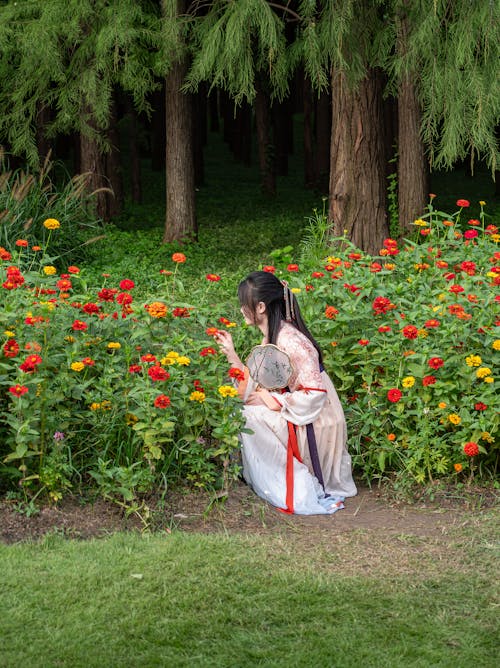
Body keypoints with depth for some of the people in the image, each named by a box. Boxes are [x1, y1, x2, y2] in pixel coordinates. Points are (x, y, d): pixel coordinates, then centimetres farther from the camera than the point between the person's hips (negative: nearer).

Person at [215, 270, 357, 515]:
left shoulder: (289, 340, -23)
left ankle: (295, 494, -7)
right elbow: (258, 386, 4)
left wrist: (273, 401, -22)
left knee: (250, 417, -17)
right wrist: (231, 354, 3)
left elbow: (315, 392, -28)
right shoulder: (271, 337, 8)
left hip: (313, 427, -10)